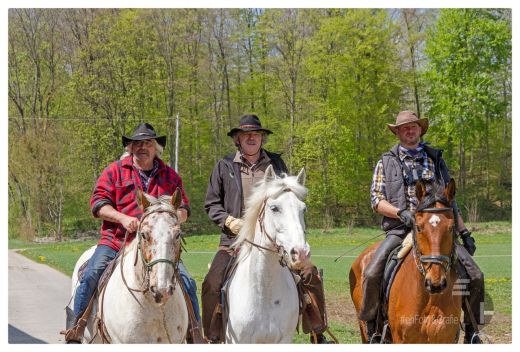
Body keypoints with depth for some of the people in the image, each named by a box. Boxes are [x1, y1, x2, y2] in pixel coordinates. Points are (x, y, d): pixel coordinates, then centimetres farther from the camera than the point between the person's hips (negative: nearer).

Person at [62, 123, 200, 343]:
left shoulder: (170, 176, 15)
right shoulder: (114, 171, 8)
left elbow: (183, 211, 14)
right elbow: (98, 203, 0)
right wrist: (123, 218, -17)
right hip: (116, 241, -1)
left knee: (187, 282, -11)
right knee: (90, 277, -22)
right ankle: (75, 331, -10)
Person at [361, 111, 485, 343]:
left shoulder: (435, 159, 18)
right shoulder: (387, 162, 11)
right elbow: (376, 200, 3)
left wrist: (464, 233, 14)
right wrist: (402, 213, -15)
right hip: (400, 229, -2)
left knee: (475, 276, -13)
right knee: (372, 274, -27)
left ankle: (471, 329, 5)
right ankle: (372, 328, -8)